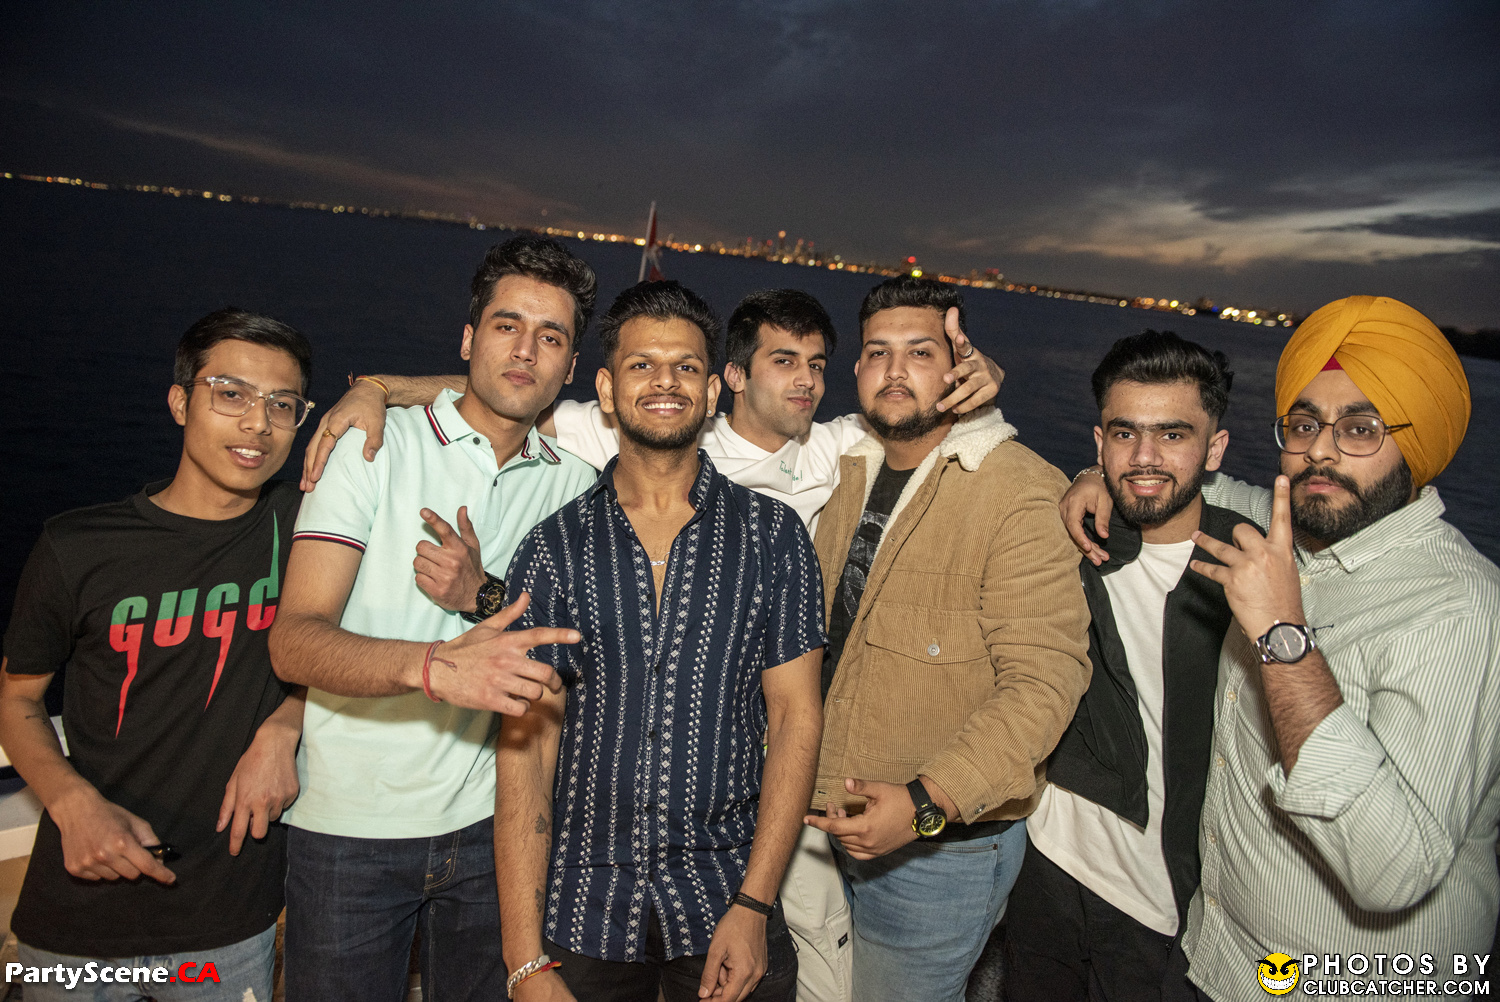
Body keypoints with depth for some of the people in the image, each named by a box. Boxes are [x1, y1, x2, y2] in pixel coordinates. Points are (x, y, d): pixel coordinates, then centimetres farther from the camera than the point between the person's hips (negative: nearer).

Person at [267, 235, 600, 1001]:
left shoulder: (573, 486, 4)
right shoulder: (375, 445, -7)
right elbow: (293, 641, -17)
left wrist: (485, 596, -17)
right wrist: (432, 665, -35)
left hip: (489, 820, 3)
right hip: (350, 828, -3)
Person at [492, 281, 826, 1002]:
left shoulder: (772, 535, -3)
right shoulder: (553, 548, -3)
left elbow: (795, 717, -4)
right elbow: (526, 748, -5)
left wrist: (753, 906, -9)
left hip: (725, 904, 0)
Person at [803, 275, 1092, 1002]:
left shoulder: (1022, 495, -18)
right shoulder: (851, 473, 5)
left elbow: (1042, 681, -23)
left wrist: (927, 802, -29)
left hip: (943, 842, -6)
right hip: (841, 824, 7)